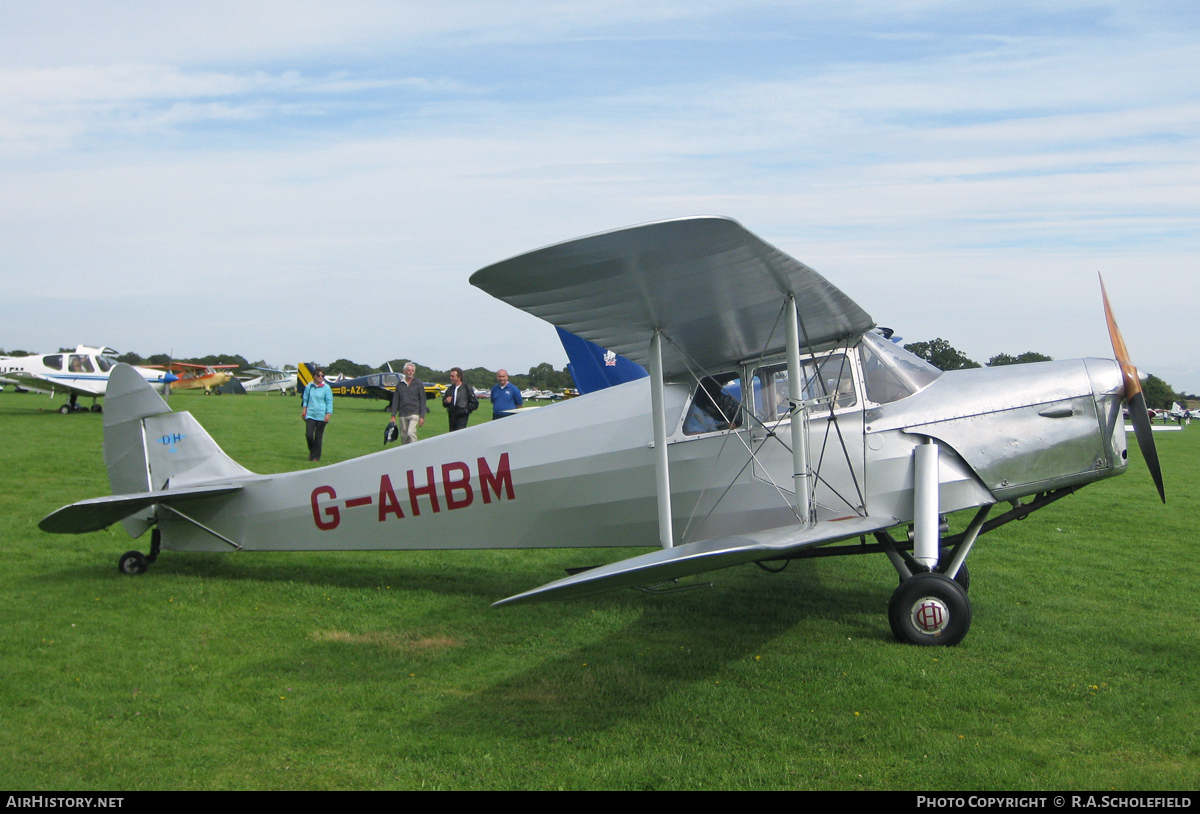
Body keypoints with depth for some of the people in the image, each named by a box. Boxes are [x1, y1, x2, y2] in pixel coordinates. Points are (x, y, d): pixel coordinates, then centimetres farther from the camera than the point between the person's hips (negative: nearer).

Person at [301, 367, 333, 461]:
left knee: (318, 437, 1)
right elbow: (305, 399, 16)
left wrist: (328, 414, -7)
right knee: (308, 435, -8)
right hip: (310, 414, 2)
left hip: (321, 416, -2)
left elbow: (329, 402, 0)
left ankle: (316, 456, 10)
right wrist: (304, 410, 8)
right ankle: (312, 451, 19)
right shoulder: (309, 386, 6)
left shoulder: (326, 388, -1)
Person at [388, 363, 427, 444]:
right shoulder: (400, 384, 10)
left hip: (414, 414, -3)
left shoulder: (418, 383, 3)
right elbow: (395, 400, 12)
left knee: (411, 433, -19)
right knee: (403, 436, 6)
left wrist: (422, 417, -5)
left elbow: (422, 401, 2)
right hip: (403, 415, 4)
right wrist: (393, 416, 5)